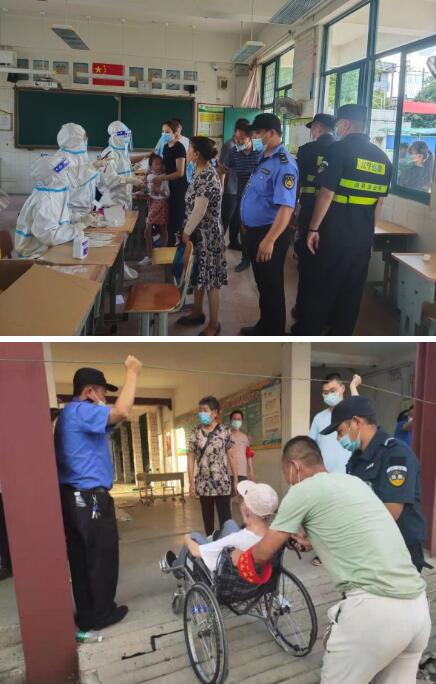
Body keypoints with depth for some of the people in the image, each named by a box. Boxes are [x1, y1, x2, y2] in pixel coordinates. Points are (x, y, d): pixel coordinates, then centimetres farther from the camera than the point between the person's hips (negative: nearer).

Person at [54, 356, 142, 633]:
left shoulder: (72, 415, 17)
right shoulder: (80, 411, -17)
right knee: (102, 558, 5)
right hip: (91, 499, -10)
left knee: (81, 559, 15)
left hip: (74, 497, 10)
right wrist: (132, 372, -25)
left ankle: (86, 615, 25)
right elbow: (121, 412, -32)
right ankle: (102, 613, 18)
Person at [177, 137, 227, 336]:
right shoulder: (201, 173, 8)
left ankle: (214, 323, 10)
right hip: (198, 233, 10)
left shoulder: (207, 176, -22)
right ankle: (197, 313, 35)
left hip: (207, 235, -10)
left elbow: (199, 210, -24)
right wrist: (188, 230, 15)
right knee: (198, 274, 19)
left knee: (209, 278, -1)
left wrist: (186, 232, -15)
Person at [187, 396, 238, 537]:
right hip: (203, 483, 2)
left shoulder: (225, 431, -3)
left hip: (222, 482, -2)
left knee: (225, 517, 0)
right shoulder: (195, 433, 2)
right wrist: (191, 482, -3)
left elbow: (231, 456, 0)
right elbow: (191, 458, 2)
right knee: (207, 517, 12)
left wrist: (235, 479, -1)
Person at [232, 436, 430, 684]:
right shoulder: (353, 481, 18)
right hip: (418, 605, 7)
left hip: (374, 608, -7)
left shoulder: (302, 490, -2)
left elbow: (263, 554, 7)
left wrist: (240, 557, 27)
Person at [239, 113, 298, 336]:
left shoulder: (284, 165, -21)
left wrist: (269, 241, -34)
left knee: (272, 286, 4)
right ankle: (264, 327, 38)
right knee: (262, 283, 21)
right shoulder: (264, 158, 8)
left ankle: (274, 337, 19)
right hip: (254, 231, 9)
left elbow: (286, 207, -29)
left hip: (270, 234, -9)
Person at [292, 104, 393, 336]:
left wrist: (313, 229, -11)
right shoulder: (382, 157, 9)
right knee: (352, 289, 13)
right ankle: (340, 337, 22)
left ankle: (305, 335, 13)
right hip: (362, 236, 6)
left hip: (333, 233, -6)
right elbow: (379, 201, 13)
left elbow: (326, 194, -17)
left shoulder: (339, 149, -11)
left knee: (317, 286, 5)